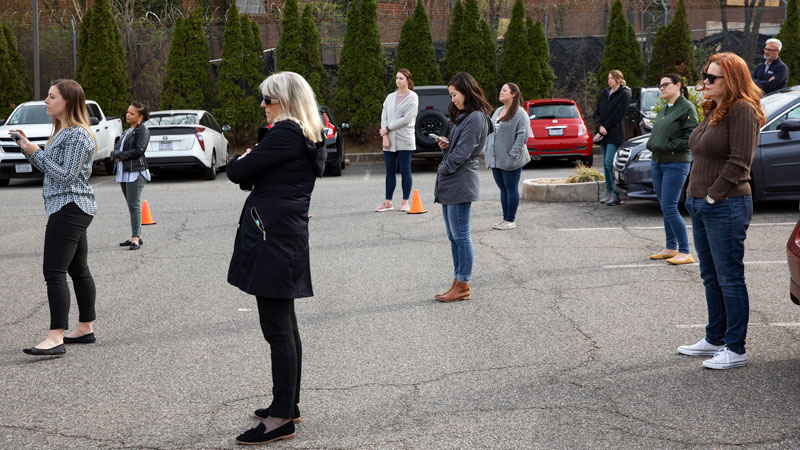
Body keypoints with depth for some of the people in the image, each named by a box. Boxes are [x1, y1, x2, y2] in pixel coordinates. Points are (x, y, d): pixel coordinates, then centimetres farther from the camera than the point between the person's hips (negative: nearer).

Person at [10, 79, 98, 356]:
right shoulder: (63, 131, 18)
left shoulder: (78, 135, -15)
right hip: (71, 210, 11)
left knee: (54, 271, -15)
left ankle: (56, 338, -18)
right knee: (78, 270, 14)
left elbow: (66, 175, -19)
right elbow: (50, 168, 20)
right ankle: (86, 328, 22)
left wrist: (36, 153, -14)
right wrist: (27, 146, 9)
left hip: (69, 209, -11)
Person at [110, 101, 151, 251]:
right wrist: (115, 154, -6)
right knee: (131, 205, 10)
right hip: (123, 172, 8)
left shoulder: (143, 130, -5)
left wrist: (120, 155, -9)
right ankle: (137, 236, 15)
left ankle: (135, 238, -12)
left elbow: (139, 150, -17)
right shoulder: (127, 131, 21)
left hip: (135, 172, -8)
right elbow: (116, 148, 18)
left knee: (134, 205, -12)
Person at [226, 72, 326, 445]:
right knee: (284, 325, 17)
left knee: (277, 328, -6)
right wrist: (251, 166, 0)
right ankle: (288, 404, 28)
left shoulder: (285, 132, -15)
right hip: (289, 236, 10)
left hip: (272, 238, -10)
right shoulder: (309, 138, 16)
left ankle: (282, 418, -1)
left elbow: (238, 173, -14)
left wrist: (241, 161, 7)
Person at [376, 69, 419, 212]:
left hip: (404, 141, -5)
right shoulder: (390, 97, 14)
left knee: (405, 170, -2)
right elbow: (384, 117, 8)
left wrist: (387, 129, -9)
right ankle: (388, 202, 8)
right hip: (389, 141, 5)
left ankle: (405, 201, 5)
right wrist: (385, 137, -6)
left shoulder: (412, 97, -3)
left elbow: (407, 119, -12)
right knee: (390, 171, 6)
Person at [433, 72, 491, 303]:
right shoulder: (463, 117, 19)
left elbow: (463, 152, -17)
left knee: (460, 236, -5)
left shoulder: (476, 118, -13)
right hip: (449, 185, 10)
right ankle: (458, 283, 17)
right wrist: (447, 146, 3)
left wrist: (443, 170, -10)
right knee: (453, 236, 12)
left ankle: (463, 286, 0)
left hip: (461, 183, -10)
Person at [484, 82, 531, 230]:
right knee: (503, 189, 12)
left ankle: (511, 220, 6)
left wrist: (513, 155, -21)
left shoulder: (520, 113, -10)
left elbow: (522, 136, -15)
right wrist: (487, 151, 11)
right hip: (495, 159, 8)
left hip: (509, 161, -8)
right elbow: (490, 132, 20)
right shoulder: (497, 111, 16)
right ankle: (506, 218, 19)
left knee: (511, 189, 0)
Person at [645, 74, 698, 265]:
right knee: (665, 208, 12)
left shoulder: (687, 108, -9)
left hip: (676, 164, -8)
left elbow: (689, 138, -15)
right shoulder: (665, 109, 16)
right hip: (657, 162, 8)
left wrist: (667, 147, -15)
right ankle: (671, 248, 21)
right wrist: (652, 145, 5)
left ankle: (685, 252, -5)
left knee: (669, 208, -11)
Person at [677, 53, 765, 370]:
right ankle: (715, 339, 27)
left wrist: (713, 197, -16)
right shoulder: (713, 111, 15)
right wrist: (695, 195, 11)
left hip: (726, 207, -10)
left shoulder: (742, 111, -13)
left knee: (730, 278, -3)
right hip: (700, 205, 10)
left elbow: (738, 162, -19)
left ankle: (735, 349, 4)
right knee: (711, 278, 16)